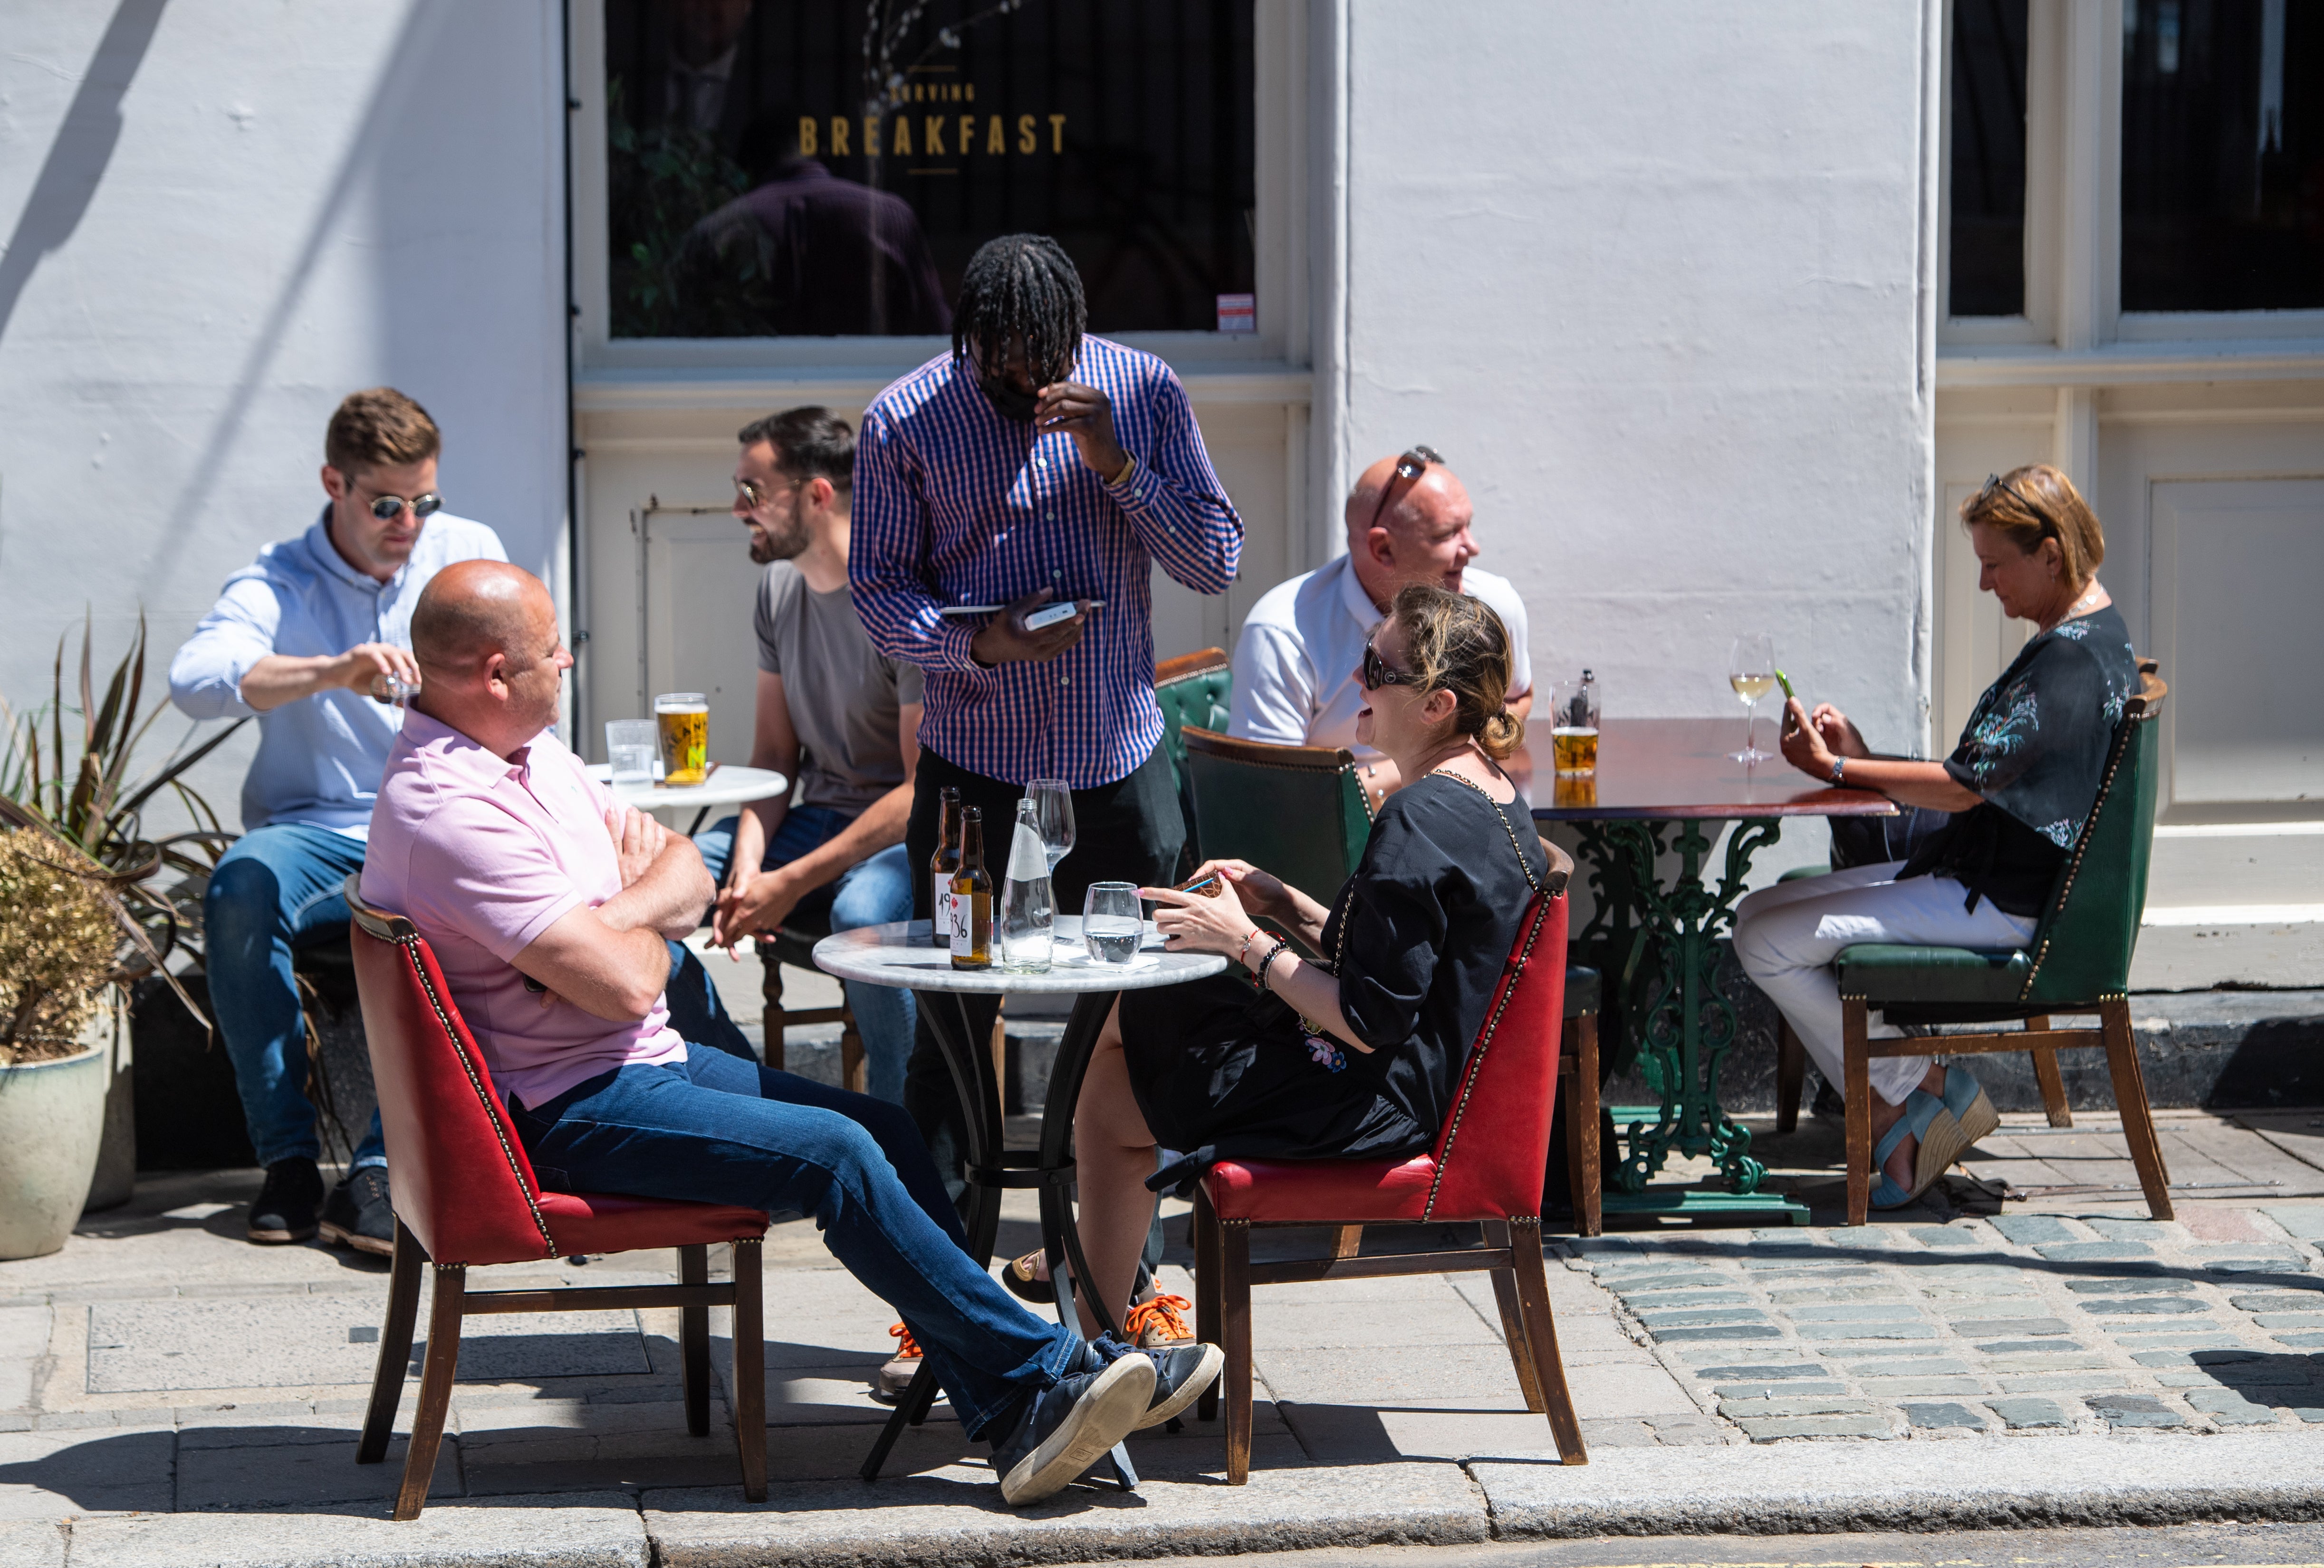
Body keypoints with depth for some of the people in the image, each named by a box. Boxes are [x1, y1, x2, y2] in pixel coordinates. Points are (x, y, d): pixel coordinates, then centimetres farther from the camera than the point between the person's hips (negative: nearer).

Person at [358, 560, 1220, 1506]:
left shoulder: (529, 752, 11)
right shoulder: (447, 809, -23)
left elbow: (685, 872, 12)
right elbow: (624, 984, -27)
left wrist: (619, 915, -12)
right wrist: (646, 930, -3)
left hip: (647, 1059, 10)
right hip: (567, 1112, -10)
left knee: (888, 1133, 0)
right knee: (834, 1156, -22)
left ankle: (1012, 1419, -3)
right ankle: (1045, 1371, -12)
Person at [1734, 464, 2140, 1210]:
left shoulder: (2075, 660, -20)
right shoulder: (2092, 639, 13)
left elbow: (1964, 787, -22)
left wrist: (1837, 769, -13)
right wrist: (1865, 762, 3)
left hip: (2002, 906, -11)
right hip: (1978, 876, 11)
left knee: (1768, 943, -14)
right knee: (1760, 915, 7)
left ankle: (1919, 1088, 0)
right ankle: (1891, 1121, 2)